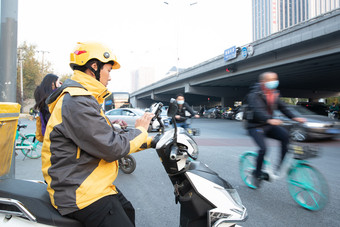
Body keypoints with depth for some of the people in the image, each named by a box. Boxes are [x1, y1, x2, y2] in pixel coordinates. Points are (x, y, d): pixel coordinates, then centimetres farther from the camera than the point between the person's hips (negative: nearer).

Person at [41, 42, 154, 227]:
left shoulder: (84, 99, 12)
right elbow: (112, 147, -26)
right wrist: (140, 131, -9)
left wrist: (150, 141, 9)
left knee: (127, 212, 25)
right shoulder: (76, 101, -24)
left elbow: (110, 137, 13)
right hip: (81, 194, -11)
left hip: (94, 184, 11)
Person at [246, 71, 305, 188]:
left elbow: (283, 107, 4)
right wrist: (269, 119, -48)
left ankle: (282, 164, -6)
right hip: (255, 126, -6)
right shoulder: (254, 94, -14)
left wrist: (295, 117, -13)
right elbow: (257, 110, -30)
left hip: (268, 126, 6)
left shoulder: (274, 94, 9)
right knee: (263, 148, -22)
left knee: (286, 135, -20)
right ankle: (257, 174, 1)